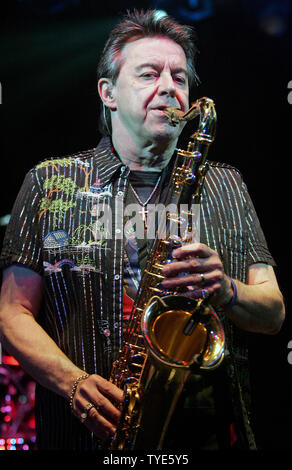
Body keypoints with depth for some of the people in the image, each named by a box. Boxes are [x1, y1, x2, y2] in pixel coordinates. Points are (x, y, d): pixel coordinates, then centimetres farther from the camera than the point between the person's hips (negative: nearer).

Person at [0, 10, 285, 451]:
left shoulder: (225, 185, 14)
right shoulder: (49, 182, 8)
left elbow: (274, 313, 11)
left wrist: (226, 292, -10)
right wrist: (73, 381, -12)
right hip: (87, 435, -1)